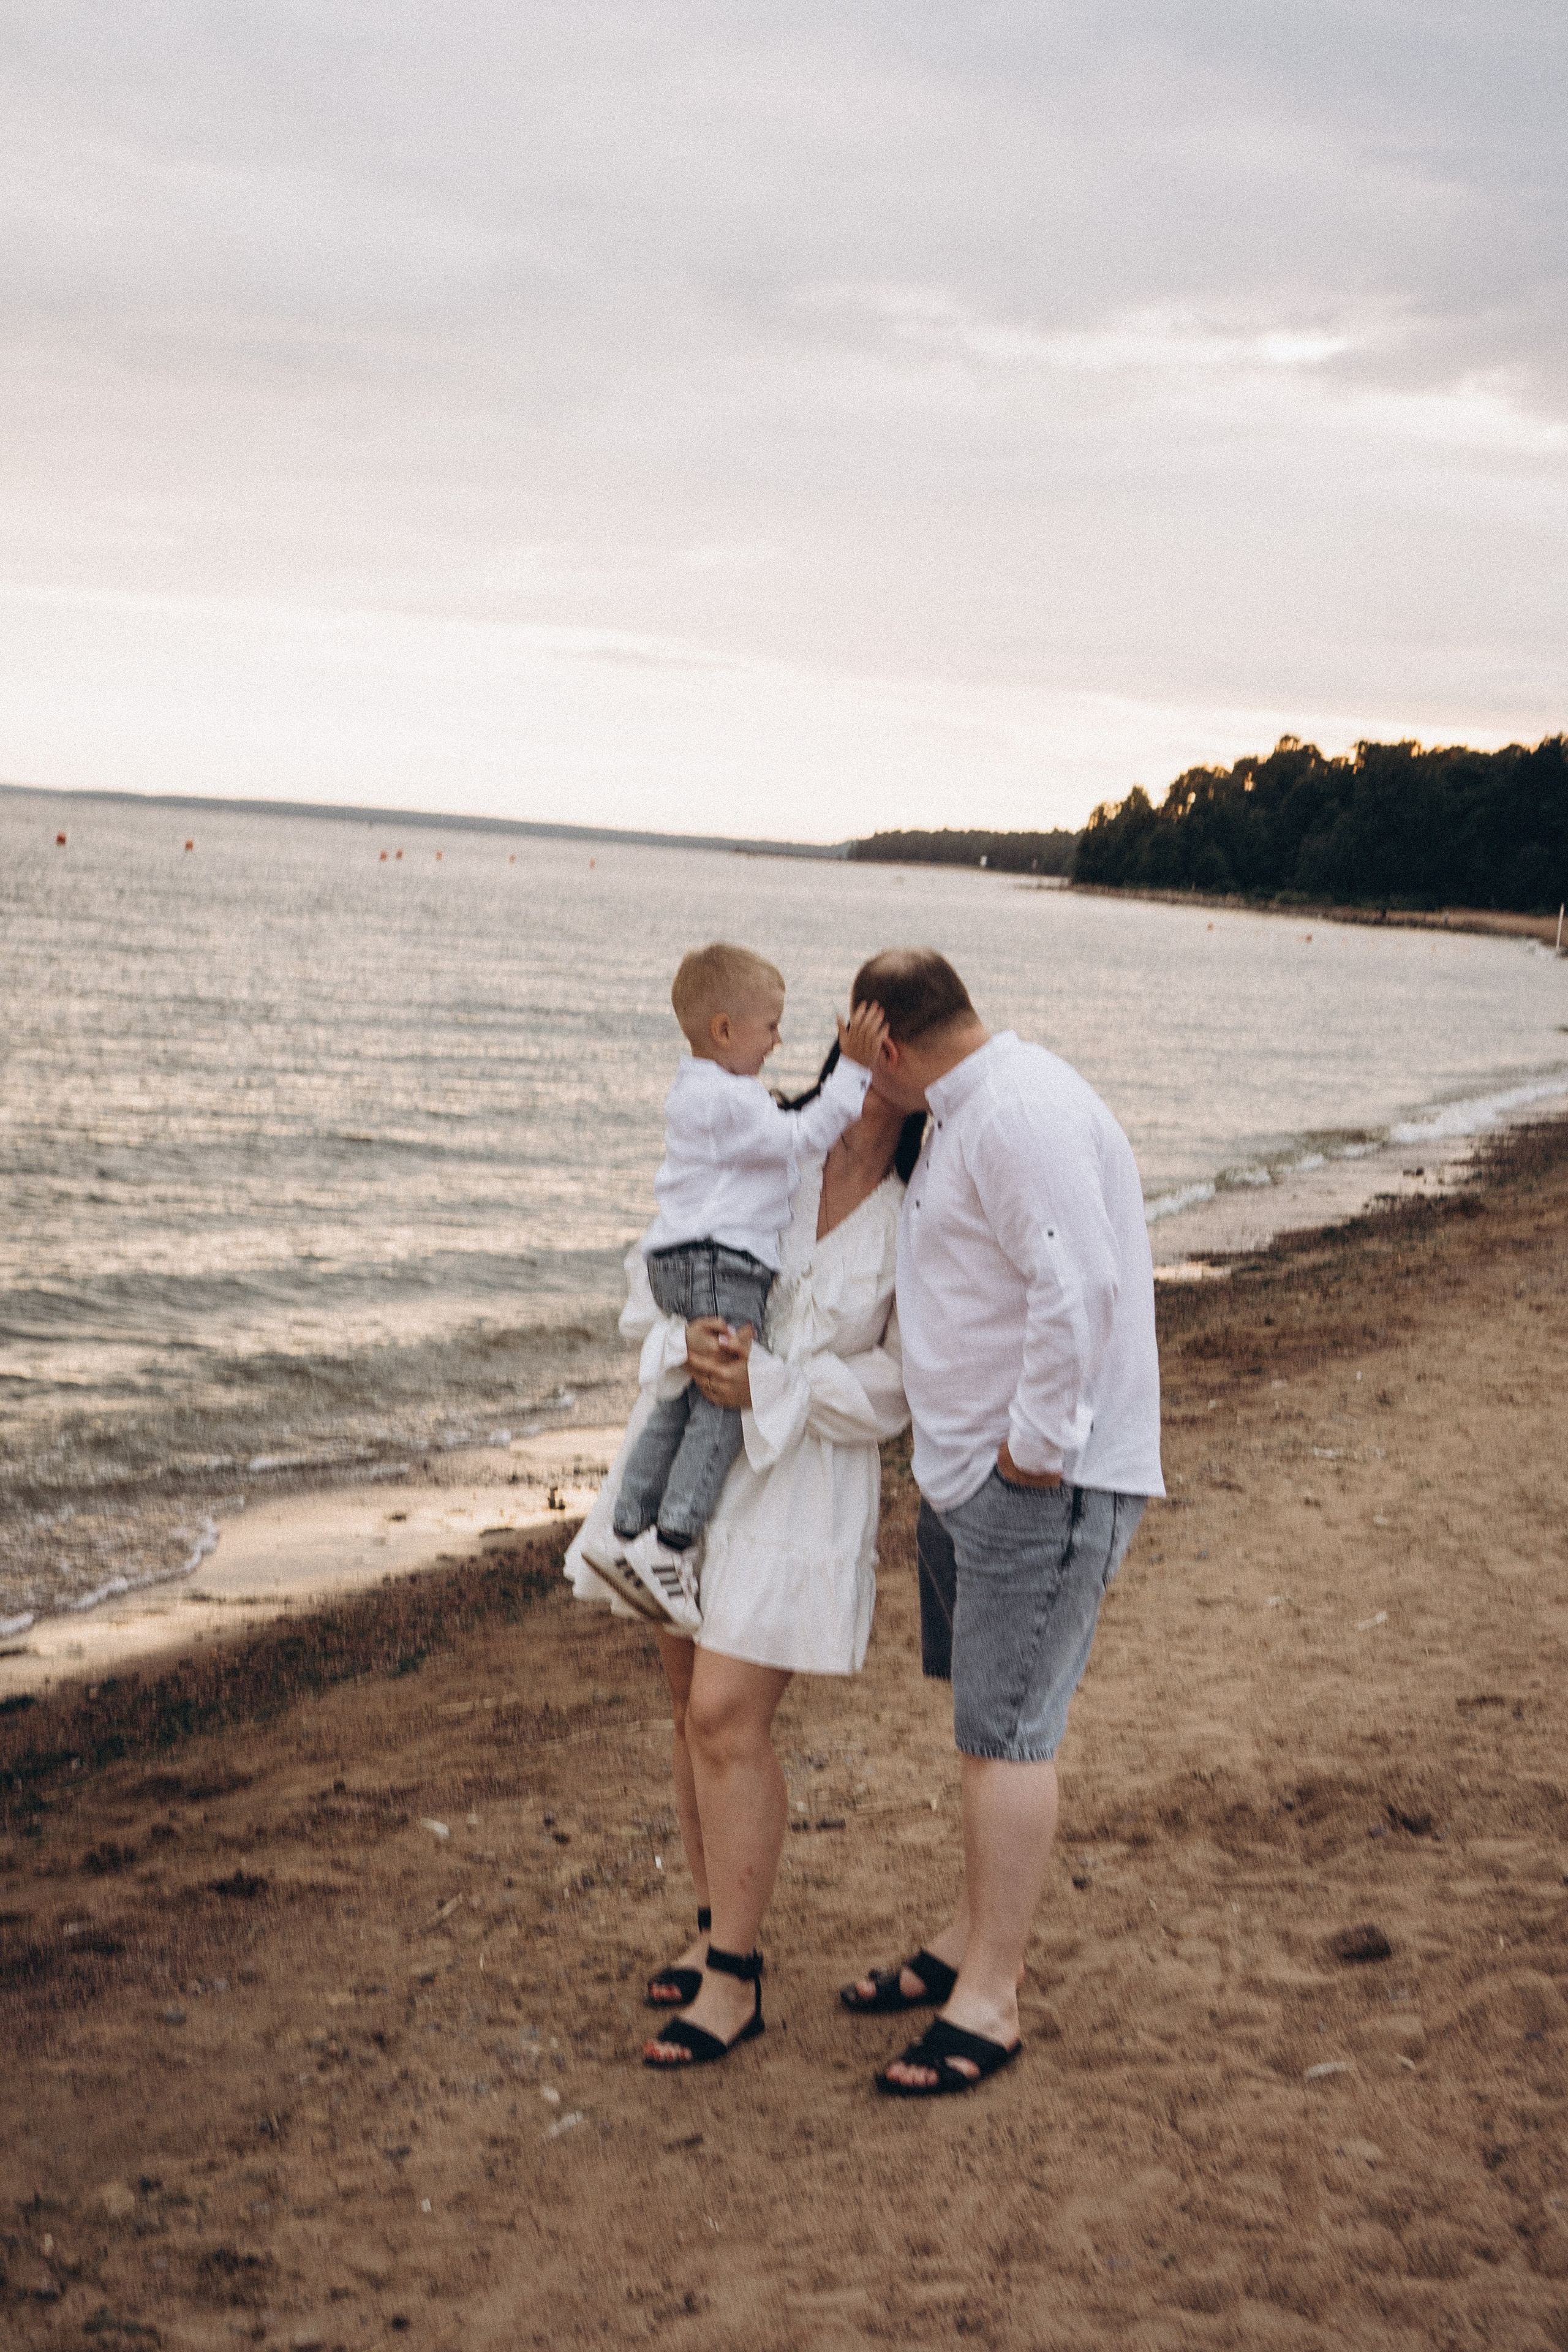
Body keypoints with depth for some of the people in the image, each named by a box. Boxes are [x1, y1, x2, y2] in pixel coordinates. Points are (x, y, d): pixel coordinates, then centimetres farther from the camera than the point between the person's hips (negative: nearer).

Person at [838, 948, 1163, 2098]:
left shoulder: (1022, 1114, -19)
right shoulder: (972, 1111, 15)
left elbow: (1079, 1289, -28)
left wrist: (1035, 1449, -21)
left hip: (1044, 1481, -10)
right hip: (972, 1468, 10)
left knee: (1006, 1730, -5)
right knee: (990, 1716, 18)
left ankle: (990, 2001, 4)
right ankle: (975, 1937, 31)